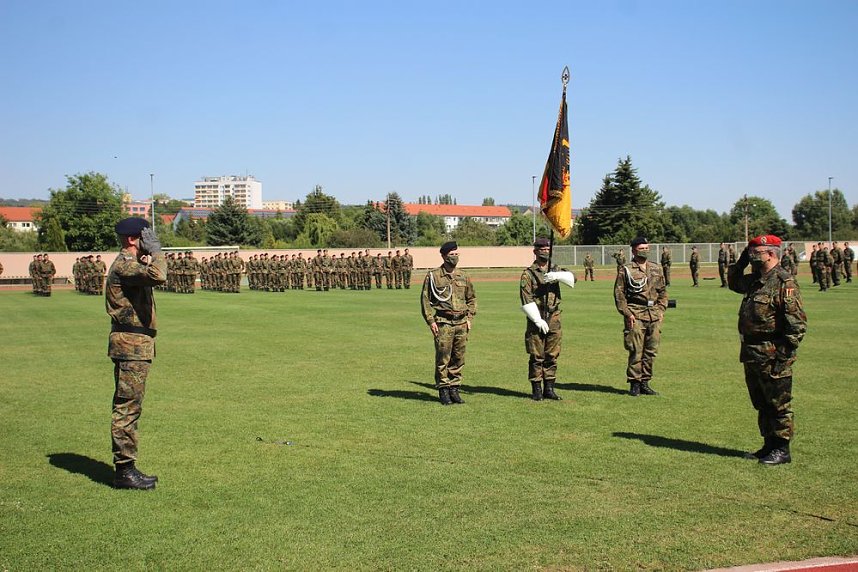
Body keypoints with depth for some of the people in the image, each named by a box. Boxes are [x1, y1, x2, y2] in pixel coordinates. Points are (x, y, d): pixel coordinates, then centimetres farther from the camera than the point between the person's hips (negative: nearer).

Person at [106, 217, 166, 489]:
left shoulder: (130, 264, 19)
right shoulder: (125, 265, -16)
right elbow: (158, 276, -32)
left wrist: (148, 259, -2)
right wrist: (155, 251, -16)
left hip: (133, 344, 11)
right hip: (131, 344, -11)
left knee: (127, 407, 13)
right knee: (127, 407, -7)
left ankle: (125, 468, 20)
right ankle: (124, 470, -3)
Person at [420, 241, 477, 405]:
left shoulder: (463, 277, 11)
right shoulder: (433, 276, -1)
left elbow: (472, 298, 20)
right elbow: (425, 299, -1)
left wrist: (469, 318, 10)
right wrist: (431, 321, -8)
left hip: (461, 323, 4)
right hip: (443, 323, -4)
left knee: (459, 358, 6)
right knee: (443, 358, -3)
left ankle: (454, 388, 16)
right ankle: (443, 390, 7)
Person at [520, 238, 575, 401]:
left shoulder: (555, 270, 12)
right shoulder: (528, 273, -1)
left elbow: (571, 279, -7)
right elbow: (526, 300, -9)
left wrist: (557, 276, -26)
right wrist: (538, 320, -15)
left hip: (554, 319, 4)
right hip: (535, 320, -4)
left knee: (552, 356, 8)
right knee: (536, 357, -1)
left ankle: (549, 389, 16)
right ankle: (536, 390, 6)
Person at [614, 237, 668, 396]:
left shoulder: (656, 269, 16)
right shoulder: (626, 270, 1)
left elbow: (663, 291, 21)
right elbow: (619, 293, -3)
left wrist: (661, 310, 8)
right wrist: (627, 313, -11)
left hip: (654, 315, 5)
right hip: (636, 314, -5)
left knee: (651, 351, 5)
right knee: (636, 350, -7)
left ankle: (645, 383, 14)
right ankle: (634, 384, 1)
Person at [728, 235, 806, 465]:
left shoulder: (785, 282, -15)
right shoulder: (754, 280, 12)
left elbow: (798, 323, -18)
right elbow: (734, 283, 33)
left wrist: (784, 354, -20)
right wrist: (740, 262, 15)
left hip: (773, 357, -9)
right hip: (751, 355, 9)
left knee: (779, 404, 1)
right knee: (761, 404, 17)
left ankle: (782, 450, 10)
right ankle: (769, 446, 27)